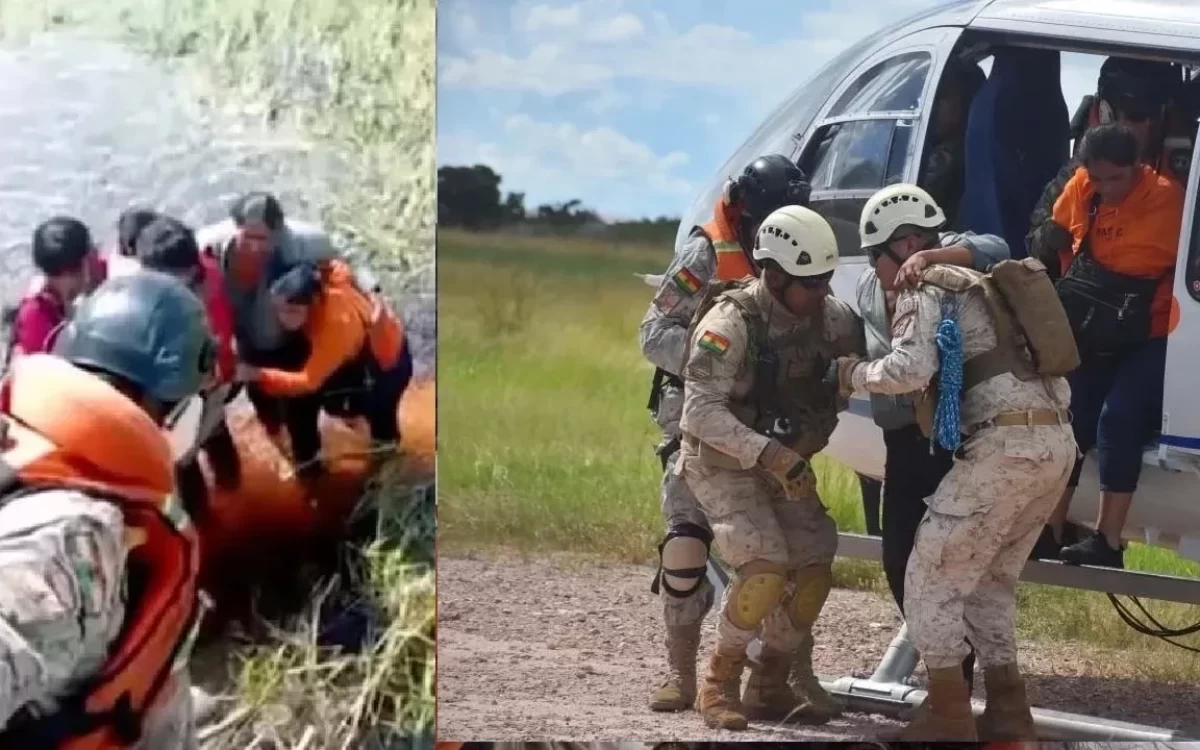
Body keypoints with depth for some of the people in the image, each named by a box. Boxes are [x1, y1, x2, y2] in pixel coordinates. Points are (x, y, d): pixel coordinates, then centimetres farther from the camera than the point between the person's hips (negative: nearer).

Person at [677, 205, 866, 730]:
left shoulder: (829, 317, -7)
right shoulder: (731, 322, -26)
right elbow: (701, 410, -32)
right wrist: (768, 453, -40)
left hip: (783, 462, 7)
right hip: (721, 462, -7)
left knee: (814, 567, -3)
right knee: (766, 567, -22)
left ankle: (770, 687, 11)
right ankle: (719, 684, -7)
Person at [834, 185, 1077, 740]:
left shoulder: (923, 291, -1)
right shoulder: (975, 284, 27)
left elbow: (910, 369, -18)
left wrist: (855, 374, -1)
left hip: (1005, 445, -9)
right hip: (1056, 442, 9)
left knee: (931, 581, -1)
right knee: (989, 583, 20)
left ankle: (948, 716, -2)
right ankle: (1007, 711, 17)